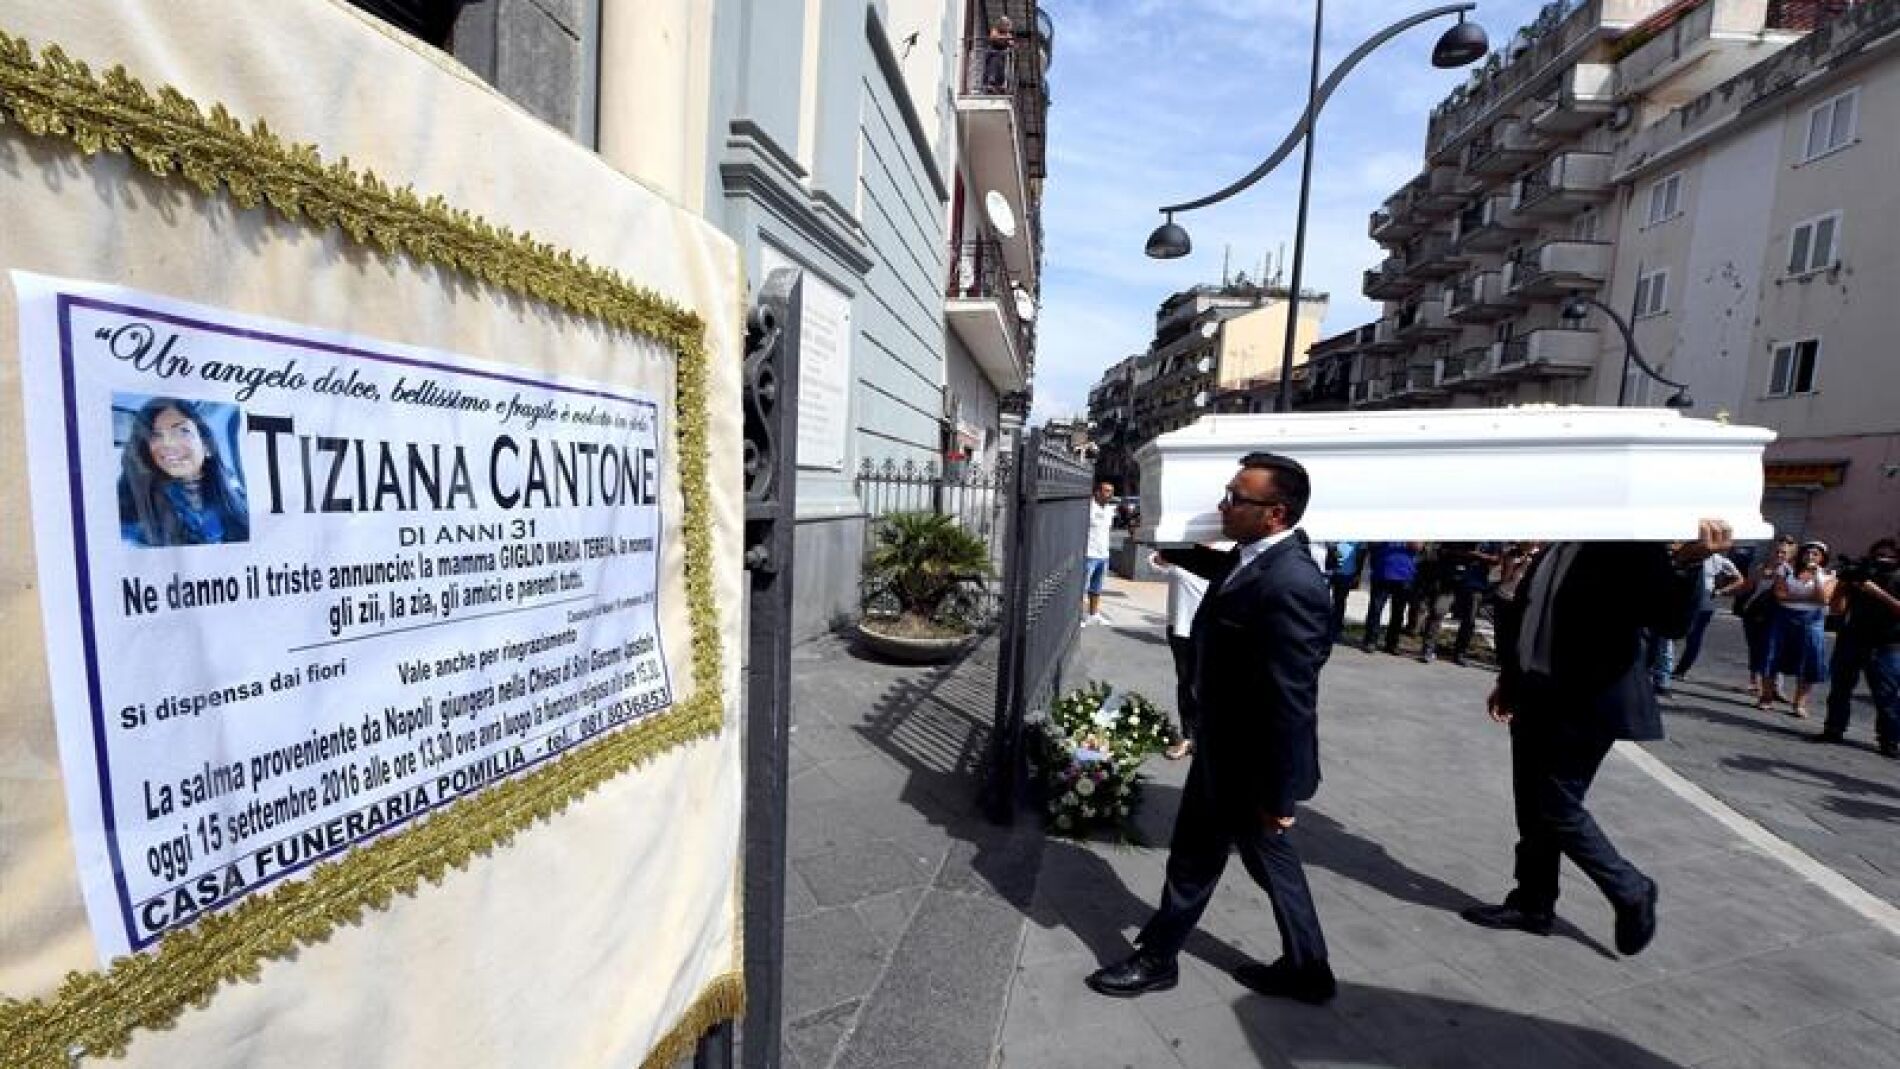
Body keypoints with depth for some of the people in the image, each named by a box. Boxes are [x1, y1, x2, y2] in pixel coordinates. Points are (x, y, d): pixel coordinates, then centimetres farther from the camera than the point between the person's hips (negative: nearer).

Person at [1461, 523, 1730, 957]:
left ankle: (1632, 893, 24)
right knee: (1532, 807, 13)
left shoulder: (1635, 548, -11)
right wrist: (1508, 679, 18)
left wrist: (1688, 562, -37)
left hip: (1588, 703, -7)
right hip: (1536, 698, 7)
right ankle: (1532, 902, 28)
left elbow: (1671, 623, -20)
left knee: (1557, 808, 0)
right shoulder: (1559, 547, 9)